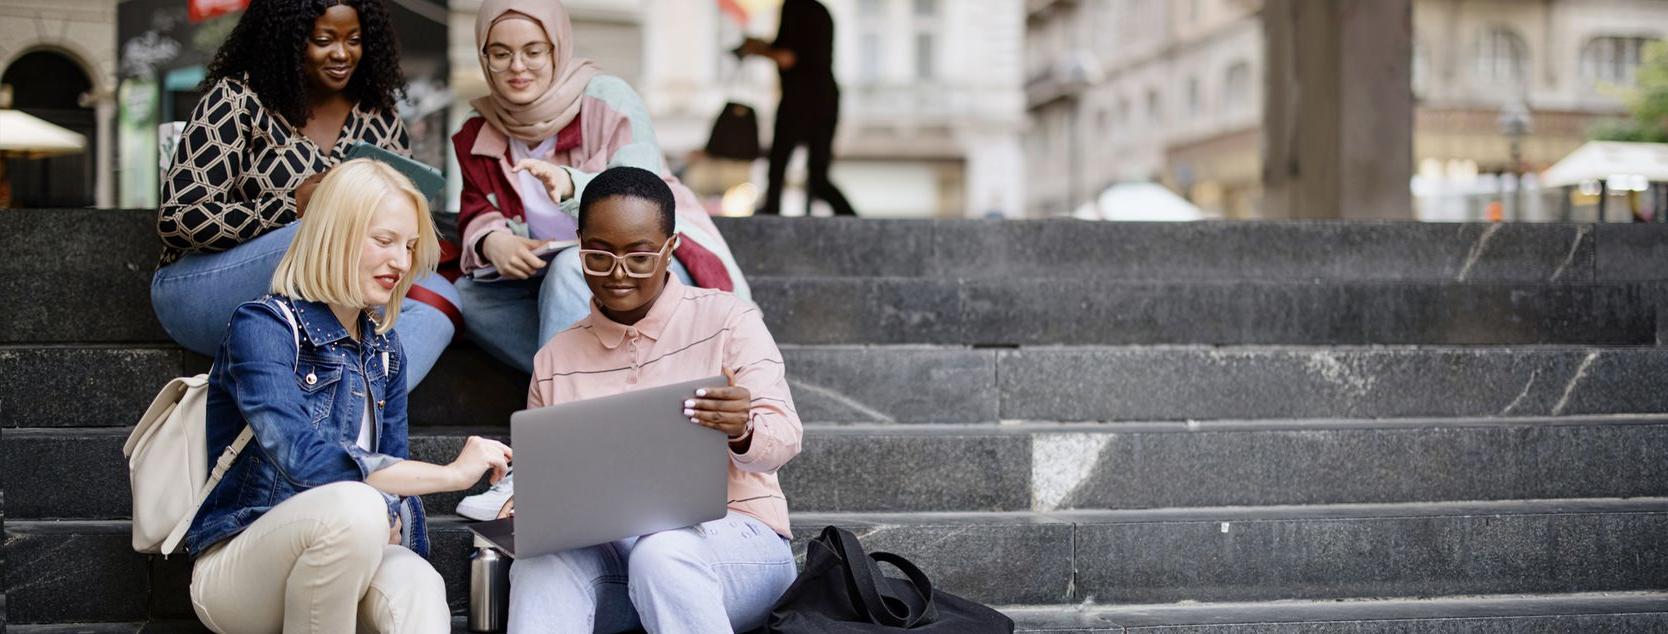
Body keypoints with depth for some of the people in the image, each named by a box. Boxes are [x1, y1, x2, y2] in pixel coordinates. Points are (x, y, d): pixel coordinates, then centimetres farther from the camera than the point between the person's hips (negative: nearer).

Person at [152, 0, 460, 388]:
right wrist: (295, 206, -23)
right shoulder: (238, 101, -7)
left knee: (439, 300, -25)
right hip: (204, 293, -4)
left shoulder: (379, 122, 7)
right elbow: (178, 221, -12)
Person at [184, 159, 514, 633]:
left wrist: (392, 525, -12)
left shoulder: (384, 347, 12)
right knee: (356, 507, -38)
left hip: (342, 566, 5)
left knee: (416, 584, -33)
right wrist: (452, 473, -25)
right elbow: (304, 460, -27)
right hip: (237, 569, -5)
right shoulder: (262, 327, -11)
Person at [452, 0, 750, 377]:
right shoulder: (479, 135, 6)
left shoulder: (607, 97, -11)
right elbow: (478, 215, 5)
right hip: (555, 279, 6)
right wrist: (492, 240, -22)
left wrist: (571, 185, -41)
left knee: (574, 269, -34)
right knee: (469, 293, -17)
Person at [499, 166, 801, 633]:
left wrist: (743, 431, -32)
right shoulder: (554, 360, 14)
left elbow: (785, 438, -7)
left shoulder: (728, 319, 3)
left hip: (731, 535, -2)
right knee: (542, 562, -31)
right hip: (604, 549, 3)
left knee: (661, 554, -37)